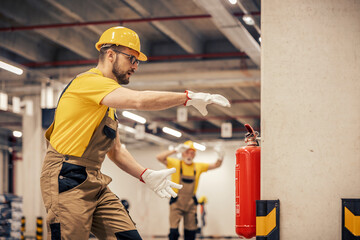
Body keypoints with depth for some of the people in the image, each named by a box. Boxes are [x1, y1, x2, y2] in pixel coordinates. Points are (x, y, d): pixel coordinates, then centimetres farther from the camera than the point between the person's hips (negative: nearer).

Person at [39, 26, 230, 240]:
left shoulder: (109, 103, 20)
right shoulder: (89, 81, -12)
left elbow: (115, 150, 23)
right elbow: (139, 100, -26)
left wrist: (146, 175, 9)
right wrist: (189, 97, -20)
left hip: (94, 183, 10)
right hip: (67, 180, -10)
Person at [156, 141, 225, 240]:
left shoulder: (198, 166, 8)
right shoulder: (176, 163, -2)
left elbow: (216, 165, 12)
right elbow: (159, 157, -14)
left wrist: (220, 157, -11)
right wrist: (176, 150, -22)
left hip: (191, 202, 4)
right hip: (177, 202, -4)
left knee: (191, 232, 9)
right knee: (174, 232, -11)